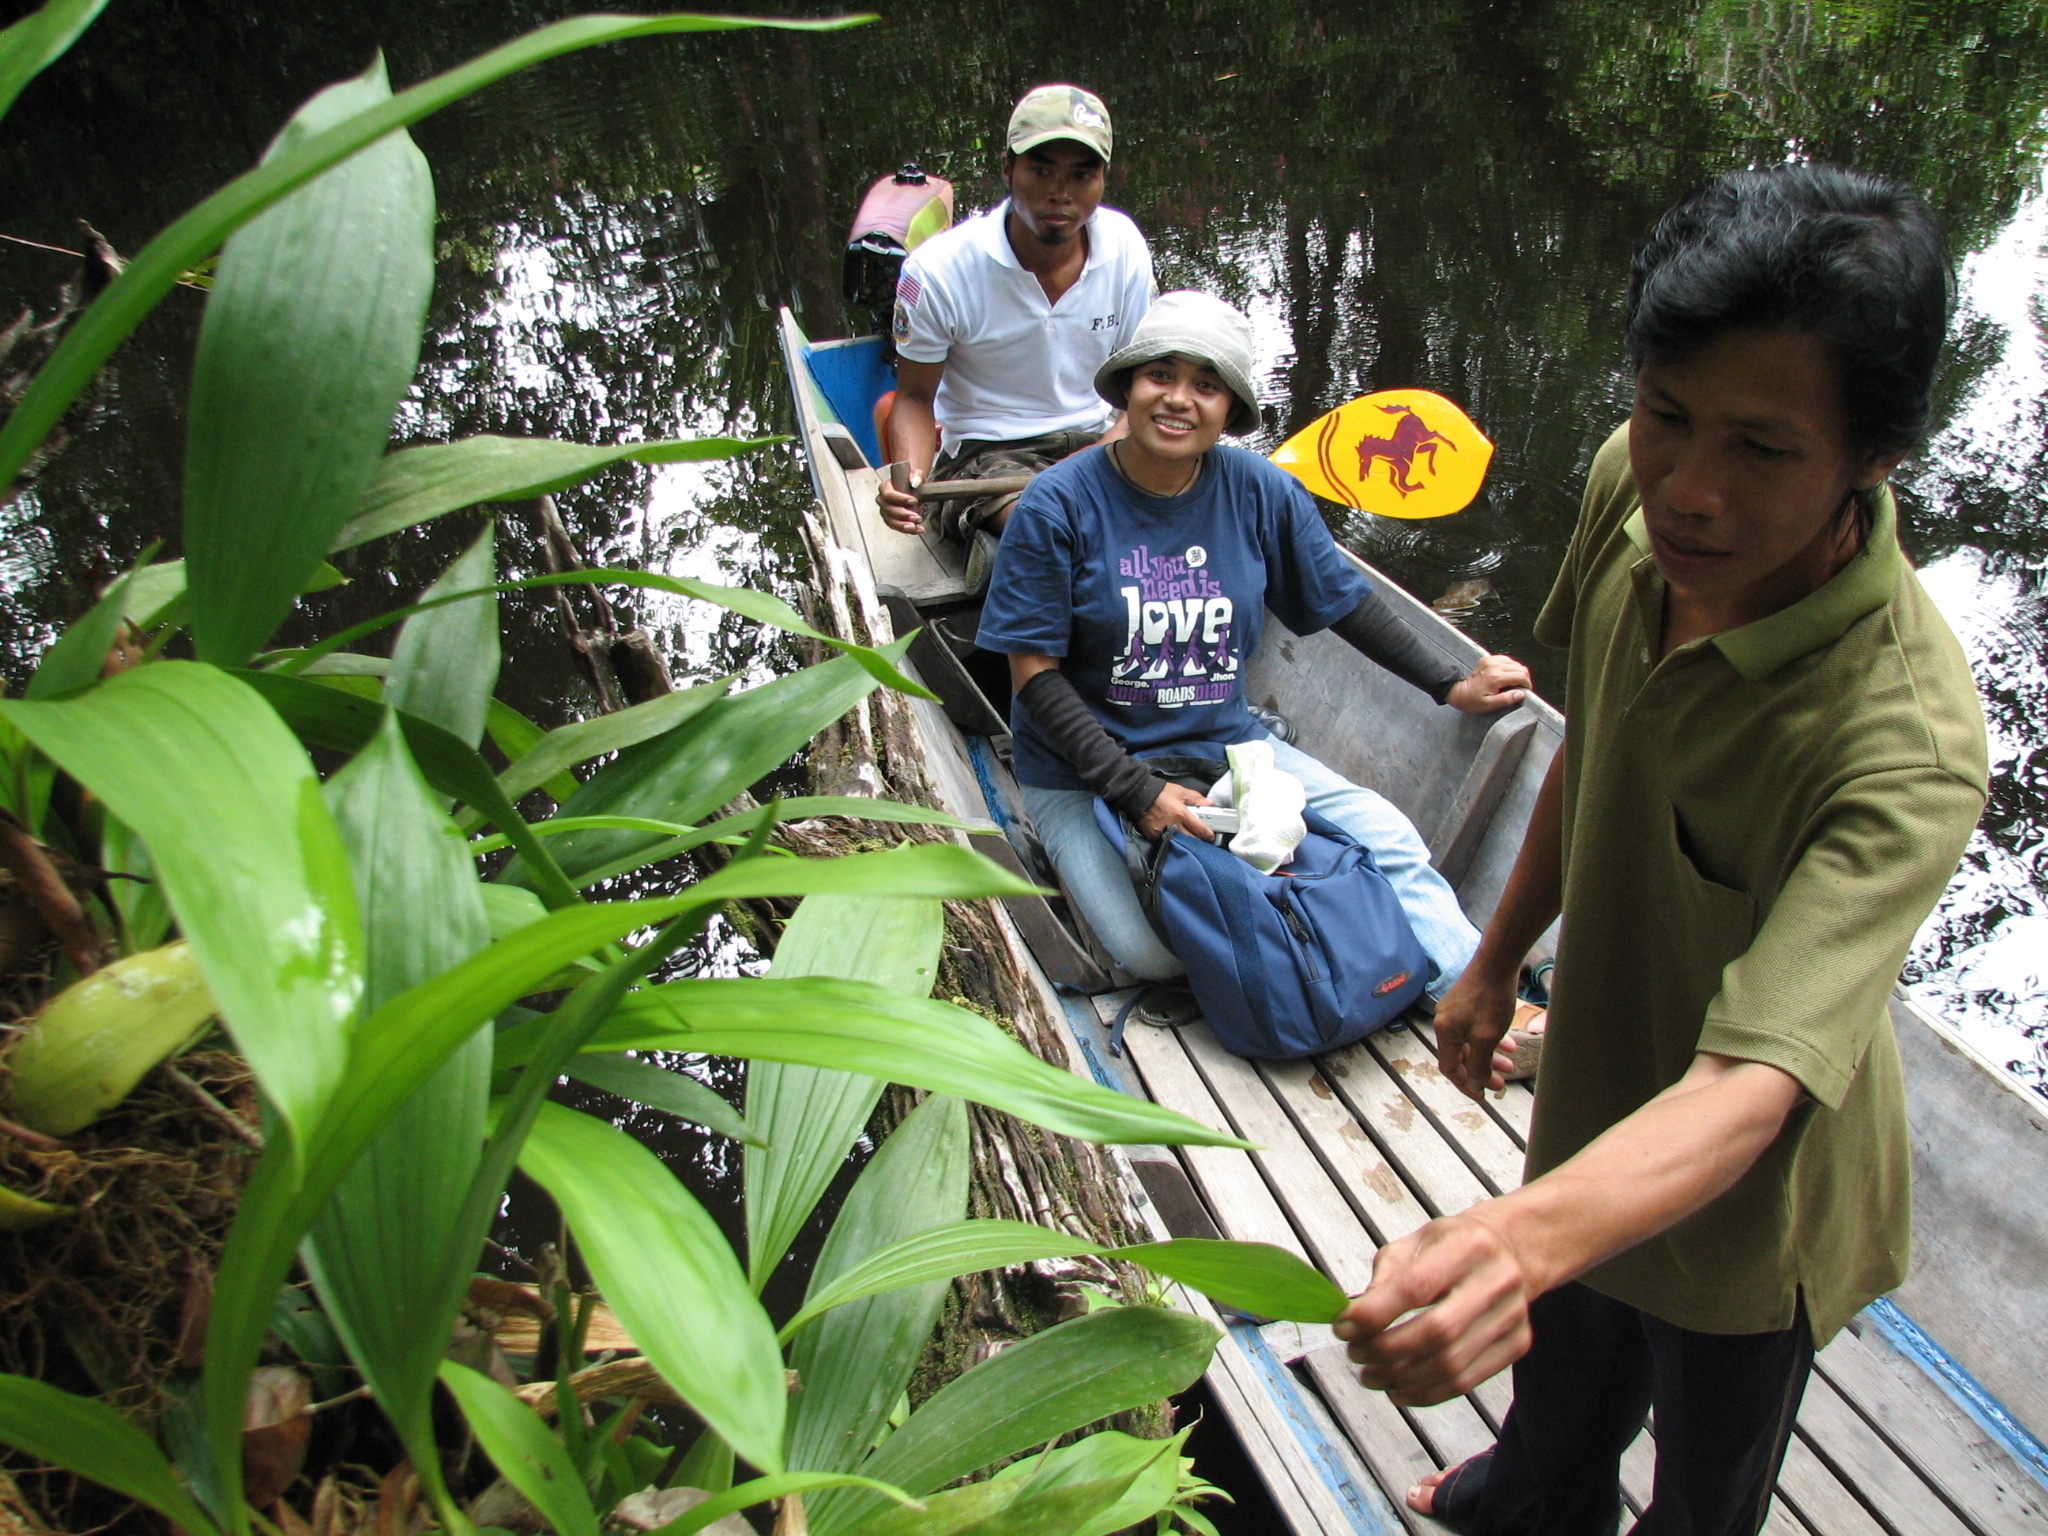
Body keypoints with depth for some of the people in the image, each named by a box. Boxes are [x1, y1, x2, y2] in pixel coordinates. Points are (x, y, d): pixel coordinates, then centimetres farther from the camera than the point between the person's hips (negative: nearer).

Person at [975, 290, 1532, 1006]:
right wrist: (1134, 788, -22)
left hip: (1224, 741, 4)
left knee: (1388, 839, -9)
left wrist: (1449, 684, 10)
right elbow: (1035, 672, -15)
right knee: (1158, 954, -22)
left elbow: (1347, 601, 11)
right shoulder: (1060, 504, -15)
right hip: (1083, 771, -4)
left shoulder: (1259, 492, -4)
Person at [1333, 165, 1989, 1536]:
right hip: (1602, 1091, 6)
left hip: (1746, 1193, -6)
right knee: (1565, 1382, 35)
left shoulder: (1908, 742, -39)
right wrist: (1498, 960, 9)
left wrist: (1522, 1240, -66)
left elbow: (1749, 1087, -46)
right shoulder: (1634, 490, -19)